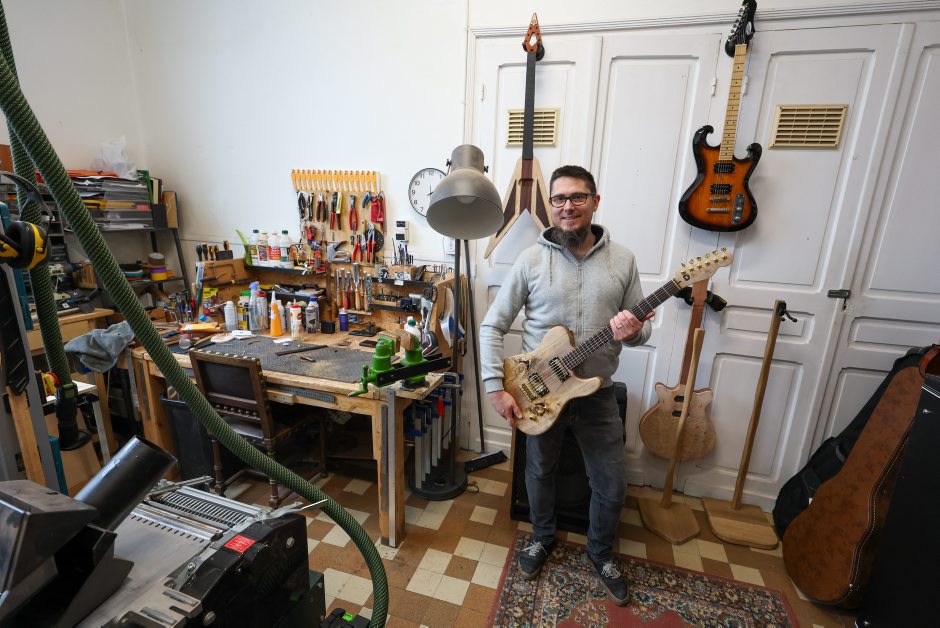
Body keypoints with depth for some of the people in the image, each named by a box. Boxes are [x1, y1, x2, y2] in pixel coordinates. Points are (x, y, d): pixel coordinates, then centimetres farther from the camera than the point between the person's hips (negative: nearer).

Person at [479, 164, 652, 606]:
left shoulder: (622, 260, -2)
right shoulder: (532, 259, -9)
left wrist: (633, 332, -20)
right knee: (540, 473, 18)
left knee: (612, 486, 12)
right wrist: (495, 388, -14)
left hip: (596, 393, 2)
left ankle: (601, 551, 43)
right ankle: (543, 537, 48)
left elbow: (641, 329, 5)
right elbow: (491, 326, -7)